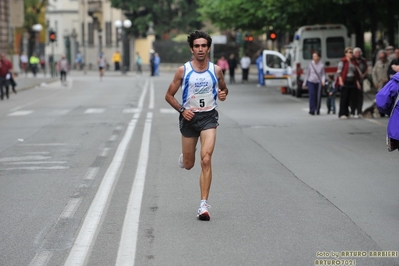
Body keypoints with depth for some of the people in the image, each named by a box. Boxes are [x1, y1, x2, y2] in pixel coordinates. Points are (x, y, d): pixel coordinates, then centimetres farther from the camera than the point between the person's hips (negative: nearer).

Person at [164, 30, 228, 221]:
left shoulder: (216, 70, 0)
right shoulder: (183, 70, -4)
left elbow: (223, 89, 18)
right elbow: (169, 95, 3)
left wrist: (223, 94, -6)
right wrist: (182, 110, -13)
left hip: (209, 117, 0)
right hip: (189, 118, 1)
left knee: (206, 160, -17)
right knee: (188, 165, 11)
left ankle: (204, 205, -15)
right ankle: (184, 157, 51)